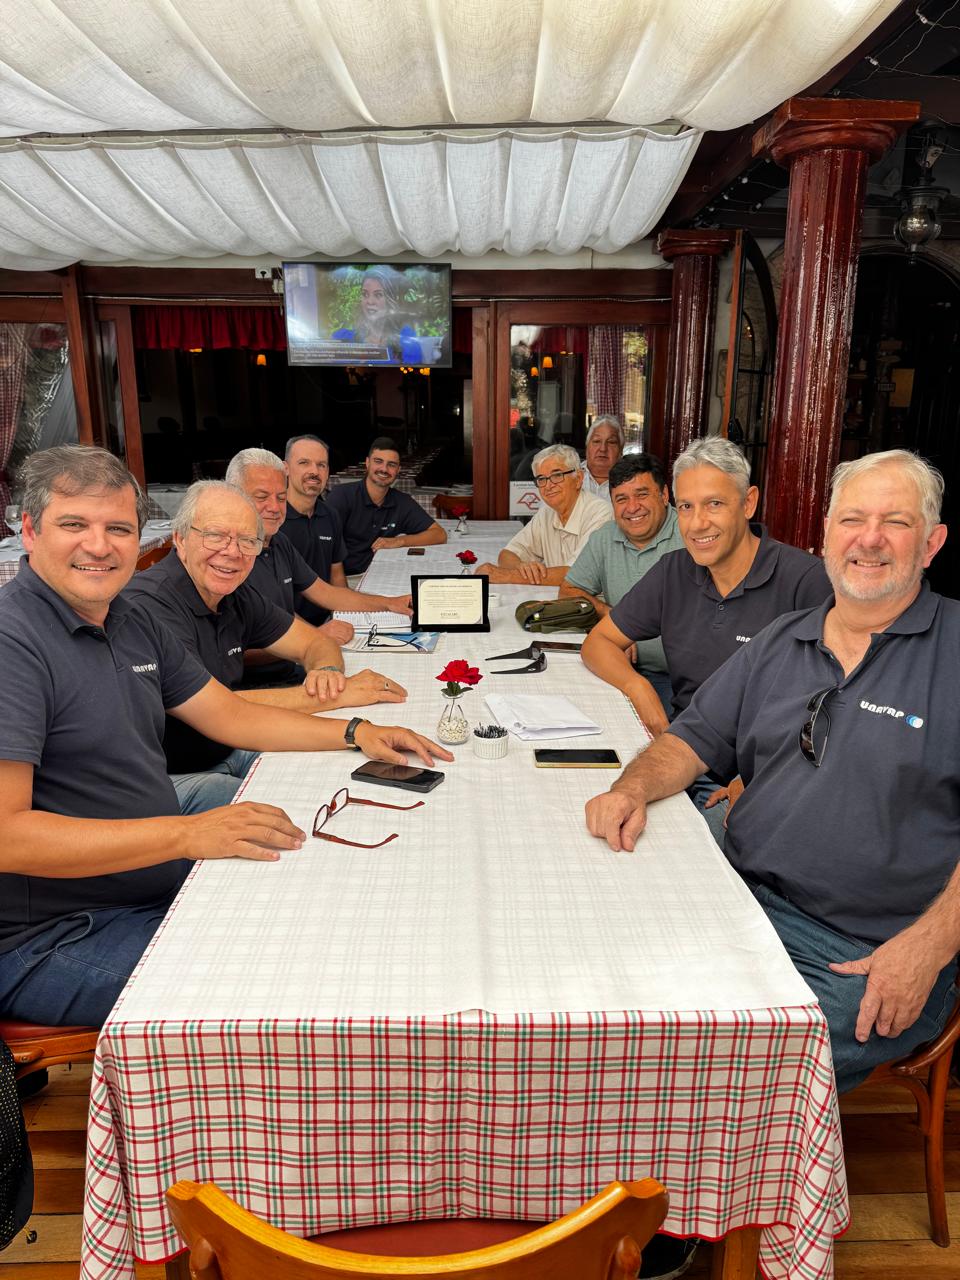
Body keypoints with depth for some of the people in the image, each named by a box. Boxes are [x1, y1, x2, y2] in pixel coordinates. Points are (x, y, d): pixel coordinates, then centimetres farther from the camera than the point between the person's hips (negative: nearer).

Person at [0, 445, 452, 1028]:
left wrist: (355, 731, 4)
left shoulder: (133, 623, 8)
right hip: (49, 940, -8)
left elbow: (231, 716, 14)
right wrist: (185, 834, -31)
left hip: (163, 887, 8)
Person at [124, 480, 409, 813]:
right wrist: (332, 696, -27)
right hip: (172, 777, -8)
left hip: (228, 751, 8)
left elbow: (315, 642, 10)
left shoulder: (237, 596, 2)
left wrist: (327, 673, -17)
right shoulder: (150, 602, -23)